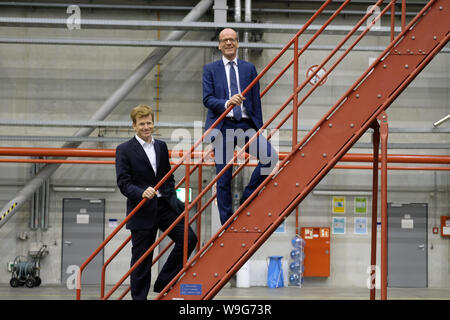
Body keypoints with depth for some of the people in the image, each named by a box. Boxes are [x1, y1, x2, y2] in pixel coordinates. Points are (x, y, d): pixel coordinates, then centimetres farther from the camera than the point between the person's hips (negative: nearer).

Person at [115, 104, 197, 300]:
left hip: (164, 205, 5)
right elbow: (123, 183, -11)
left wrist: (172, 198, 8)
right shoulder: (124, 150, -5)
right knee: (141, 258, 1)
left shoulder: (161, 146, 12)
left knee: (188, 239, -4)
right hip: (142, 210, -5)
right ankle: (139, 297, 15)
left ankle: (163, 283, 9)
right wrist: (142, 193, -28)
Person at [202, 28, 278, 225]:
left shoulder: (249, 68, 12)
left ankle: (247, 197, 1)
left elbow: (256, 100, 12)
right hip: (223, 126, -2)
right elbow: (207, 99, -3)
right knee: (223, 178, 0)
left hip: (246, 124, 2)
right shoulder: (210, 69, 7)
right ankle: (227, 223, 12)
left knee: (271, 157, -19)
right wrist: (227, 103, -22)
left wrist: (259, 130, 8)